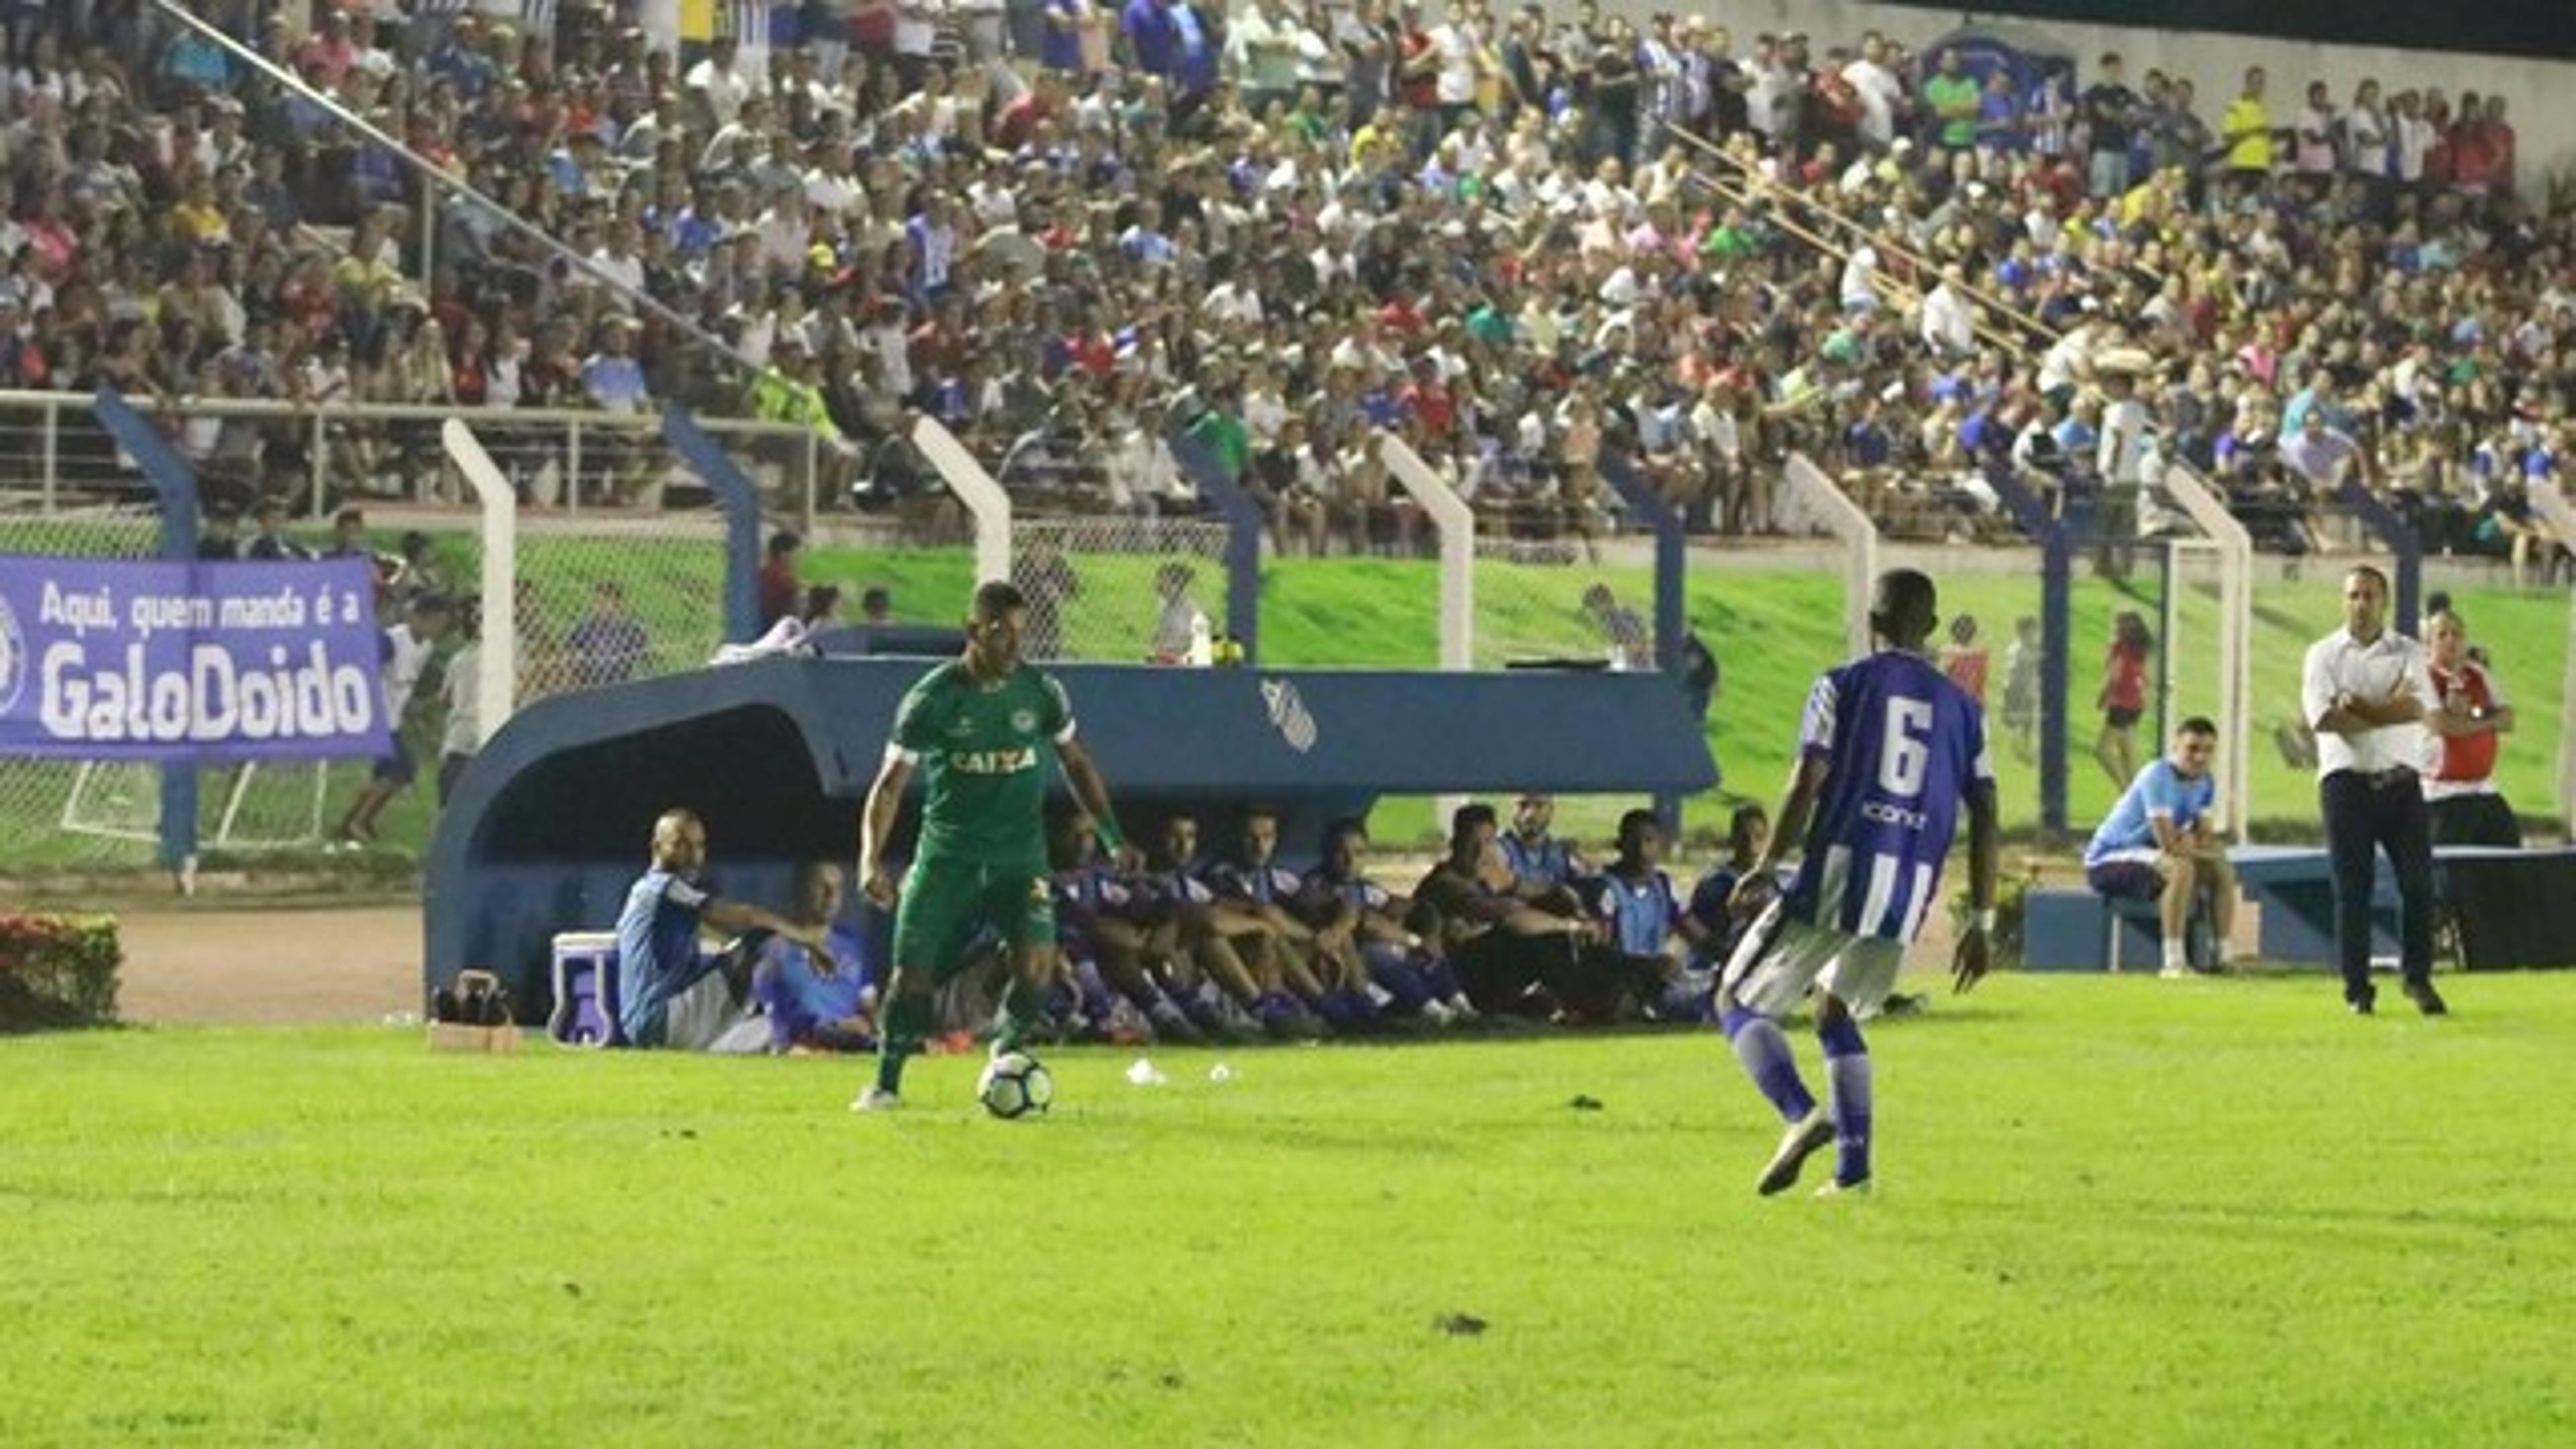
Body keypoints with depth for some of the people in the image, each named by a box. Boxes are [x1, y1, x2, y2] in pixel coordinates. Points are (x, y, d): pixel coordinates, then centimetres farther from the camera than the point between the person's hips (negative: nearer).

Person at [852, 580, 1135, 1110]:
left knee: (1037, 962, -18)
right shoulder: (934, 698, -8)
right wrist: (872, 857, -20)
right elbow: (891, 783, -7)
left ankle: (1005, 1063, 8)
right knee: (913, 971, -7)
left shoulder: (1041, 692, -1)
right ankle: (886, 1082, 12)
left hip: (1020, 853, 1)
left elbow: (1076, 764, 14)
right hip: (947, 855, -1)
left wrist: (1113, 837, 9)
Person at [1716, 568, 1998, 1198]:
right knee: (1836, 1013, 26)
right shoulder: (1960, 708, 13)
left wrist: (1765, 867, -1)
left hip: (1837, 872, -4)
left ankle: (1802, 1116, -16)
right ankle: (1853, 1169, 13)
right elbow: (1985, 820, 9)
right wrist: (1981, 923, 12)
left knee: (1739, 1003, 9)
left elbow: (1808, 784, -8)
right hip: (1910, 892, 5)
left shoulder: (1843, 686, 2)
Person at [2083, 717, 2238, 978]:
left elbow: (2207, 838, -1)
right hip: (2107, 861, -9)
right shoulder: (2157, 777, -24)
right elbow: (2168, 844, -29)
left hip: (2143, 855, 9)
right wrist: (2203, 848, -14)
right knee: (2180, 868, -33)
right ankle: (2174, 963, -36)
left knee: (2223, 871, 1)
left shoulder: (2205, 783, 3)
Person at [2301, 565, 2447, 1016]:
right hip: (2346, 780, -2)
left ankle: (2418, 978, 8)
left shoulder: (2408, 653, 9)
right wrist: (2391, 706, -8)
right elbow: (2325, 717, -11)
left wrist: (2360, 708, -12)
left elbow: (2421, 709, -8)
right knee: (2352, 888, -2)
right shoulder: (2323, 654, 6)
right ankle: (2357, 988, 3)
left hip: (2400, 780, 2)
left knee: (2418, 881, -3)